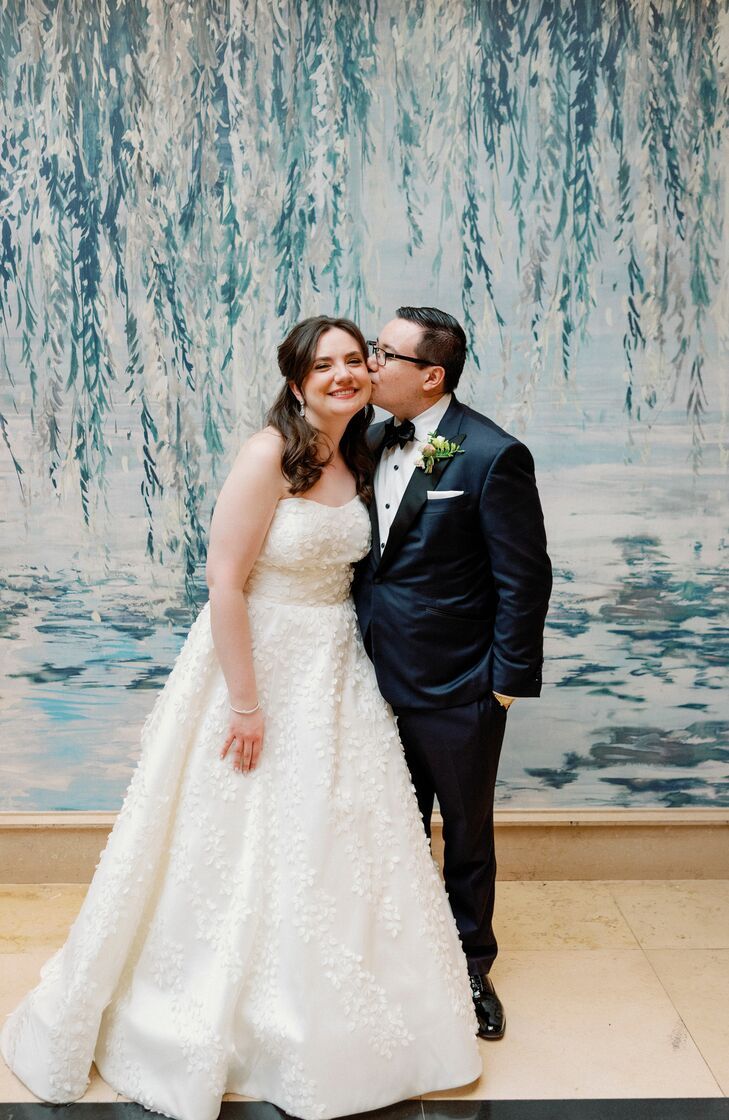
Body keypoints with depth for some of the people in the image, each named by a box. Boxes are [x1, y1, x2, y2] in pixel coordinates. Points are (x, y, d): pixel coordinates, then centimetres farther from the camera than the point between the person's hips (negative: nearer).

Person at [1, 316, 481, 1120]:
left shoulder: (356, 460, 4)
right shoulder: (269, 455, -19)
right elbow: (224, 582, -21)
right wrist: (246, 704, -20)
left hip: (335, 671, 7)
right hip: (259, 662, -7)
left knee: (336, 842, 16)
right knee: (245, 849, 8)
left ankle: (330, 1013, 39)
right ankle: (212, 1021, 32)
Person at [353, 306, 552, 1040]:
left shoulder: (491, 456, -17)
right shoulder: (372, 442, 3)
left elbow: (524, 579, -14)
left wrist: (508, 680, -13)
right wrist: (360, 659, 9)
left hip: (457, 692, -5)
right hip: (382, 680, 6)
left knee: (467, 836, 15)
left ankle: (470, 967, 37)